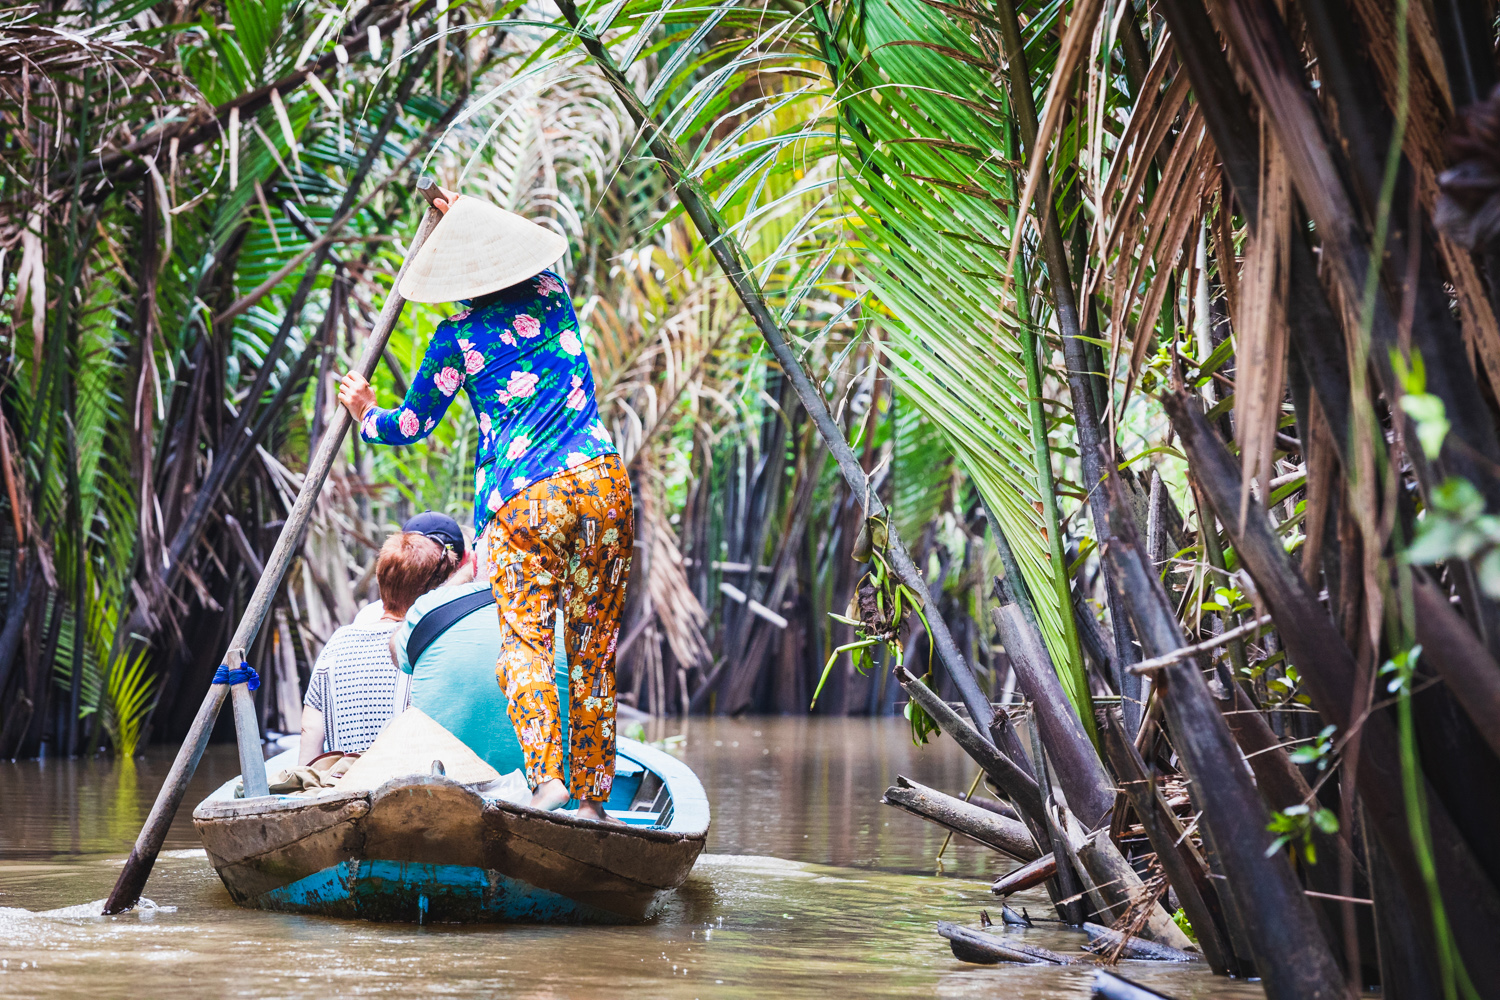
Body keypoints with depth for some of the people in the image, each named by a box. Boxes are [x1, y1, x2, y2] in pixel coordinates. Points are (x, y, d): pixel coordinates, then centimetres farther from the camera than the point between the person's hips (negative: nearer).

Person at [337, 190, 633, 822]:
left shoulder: (458, 339, 2)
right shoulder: (553, 296, 12)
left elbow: (412, 424, 15)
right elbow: (522, 260, 39)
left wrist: (365, 415, 35)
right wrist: (469, 219, 52)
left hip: (524, 501, -3)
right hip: (603, 484, 3)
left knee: (525, 642, -5)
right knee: (594, 651, 6)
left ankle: (546, 776, -26)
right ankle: (593, 795, 6)